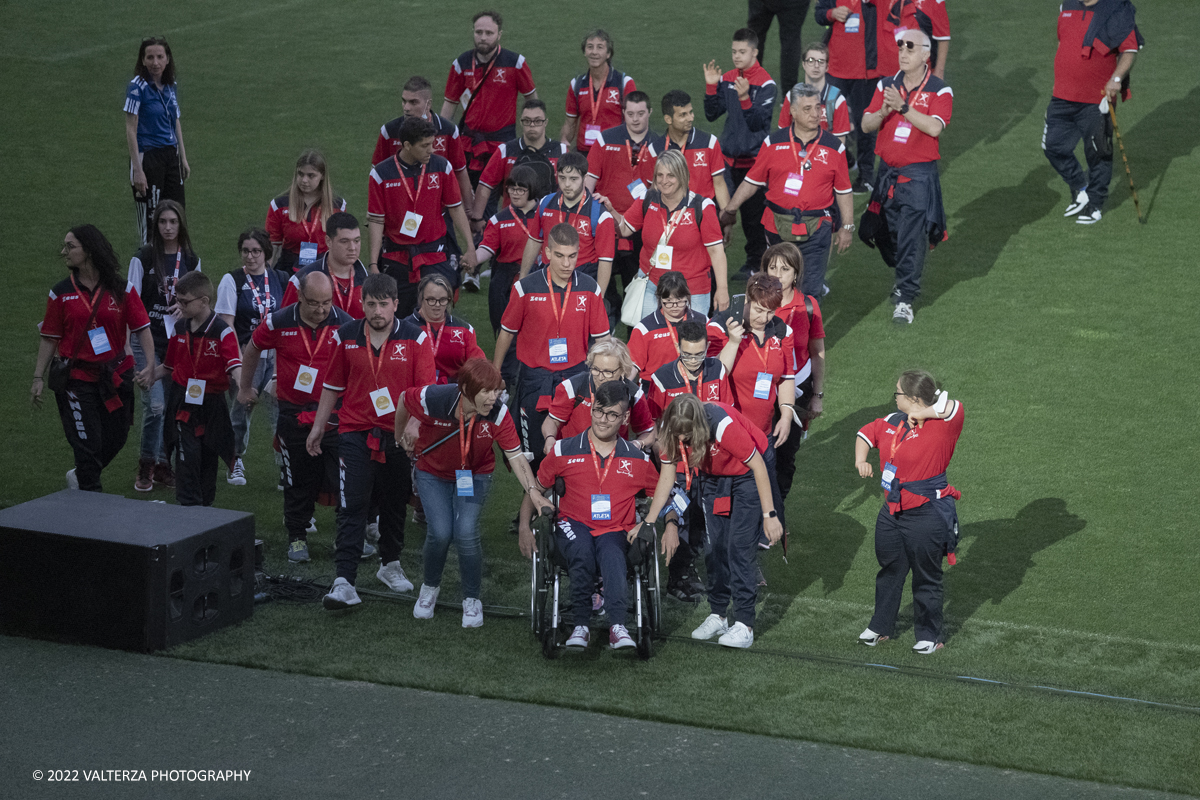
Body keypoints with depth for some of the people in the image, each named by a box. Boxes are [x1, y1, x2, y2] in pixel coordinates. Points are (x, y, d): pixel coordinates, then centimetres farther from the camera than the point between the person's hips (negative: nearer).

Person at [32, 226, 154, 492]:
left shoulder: (121, 289, -2)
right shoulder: (61, 293, -1)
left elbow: (142, 328, -3)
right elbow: (50, 338, 2)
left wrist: (150, 365, -16)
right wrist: (38, 377, -3)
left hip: (115, 376, 2)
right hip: (77, 378, -2)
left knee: (116, 438, 12)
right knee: (87, 443, -1)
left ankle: (80, 476, 37)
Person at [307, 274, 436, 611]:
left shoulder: (414, 339, -3)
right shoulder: (346, 337, 2)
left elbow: (426, 390, -3)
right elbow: (332, 386, 12)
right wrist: (318, 428, 14)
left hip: (397, 435, 1)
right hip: (356, 433, -1)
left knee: (394, 503, 15)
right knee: (352, 506, -10)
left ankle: (390, 564, 37)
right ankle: (344, 581, -14)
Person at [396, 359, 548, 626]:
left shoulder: (498, 414, -27)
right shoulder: (434, 399, -30)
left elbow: (516, 456, -26)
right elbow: (404, 400, -8)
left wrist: (535, 494, -37)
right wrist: (402, 437, 8)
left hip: (475, 475, 0)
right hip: (433, 473, 0)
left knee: (466, 534, -17)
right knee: (440, 533, -15)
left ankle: (472, 599, 6)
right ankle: (430, 587, 17)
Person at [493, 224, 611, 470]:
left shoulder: (589, 289, -2)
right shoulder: (525, 288, -7)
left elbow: (602, 338, 5)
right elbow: (507, 332, 5)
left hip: (575, 375, 1)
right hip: (534, 378, -1)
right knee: (534, 449, 3)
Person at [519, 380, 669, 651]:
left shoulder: (637, 459, 11)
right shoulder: (565, 451, 8)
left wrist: (670, 525, 2)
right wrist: (524, 527, 2)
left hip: (616, 531, 0)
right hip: (574, 525, 0)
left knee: (612, 555, -37)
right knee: (582, 551, -38)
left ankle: (617, 625, -49)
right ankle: (581, 625, -34)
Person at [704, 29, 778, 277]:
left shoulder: (766, 83, -9)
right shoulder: (727, 79, 6)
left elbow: (758, 121, -16)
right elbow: (712, 114, 7)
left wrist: (744, 98, -30)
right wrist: (711, 86, -6)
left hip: (753, 158, -4)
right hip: (728, 155, 4)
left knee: (753, 214, 4)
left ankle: (755, 262, 17)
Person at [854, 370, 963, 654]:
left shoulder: (939, 427, -17)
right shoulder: (892, 422, 5)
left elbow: (954, 408, -33)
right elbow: (866, 433, 20)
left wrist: (920, 414, -25)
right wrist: (861, 460, 3)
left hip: (927, 516, -7)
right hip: (892, 513, 7)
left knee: (926, 577, 6)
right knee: (889, 570, 20)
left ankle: (930, 635, 21)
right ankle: (880, 627, 35)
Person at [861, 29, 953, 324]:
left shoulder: (939, 91, -6)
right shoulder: (886, 85, 7)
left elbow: (934, 127, -21)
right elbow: (866, 124, 3)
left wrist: (903, 106, -25)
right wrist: (883, 112, -18)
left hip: (918, 174, -5)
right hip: (887, 170, 5)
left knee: (912, 236, -7)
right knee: (883, 233, 11)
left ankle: (905, 298, -1)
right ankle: (905, 276, 37)